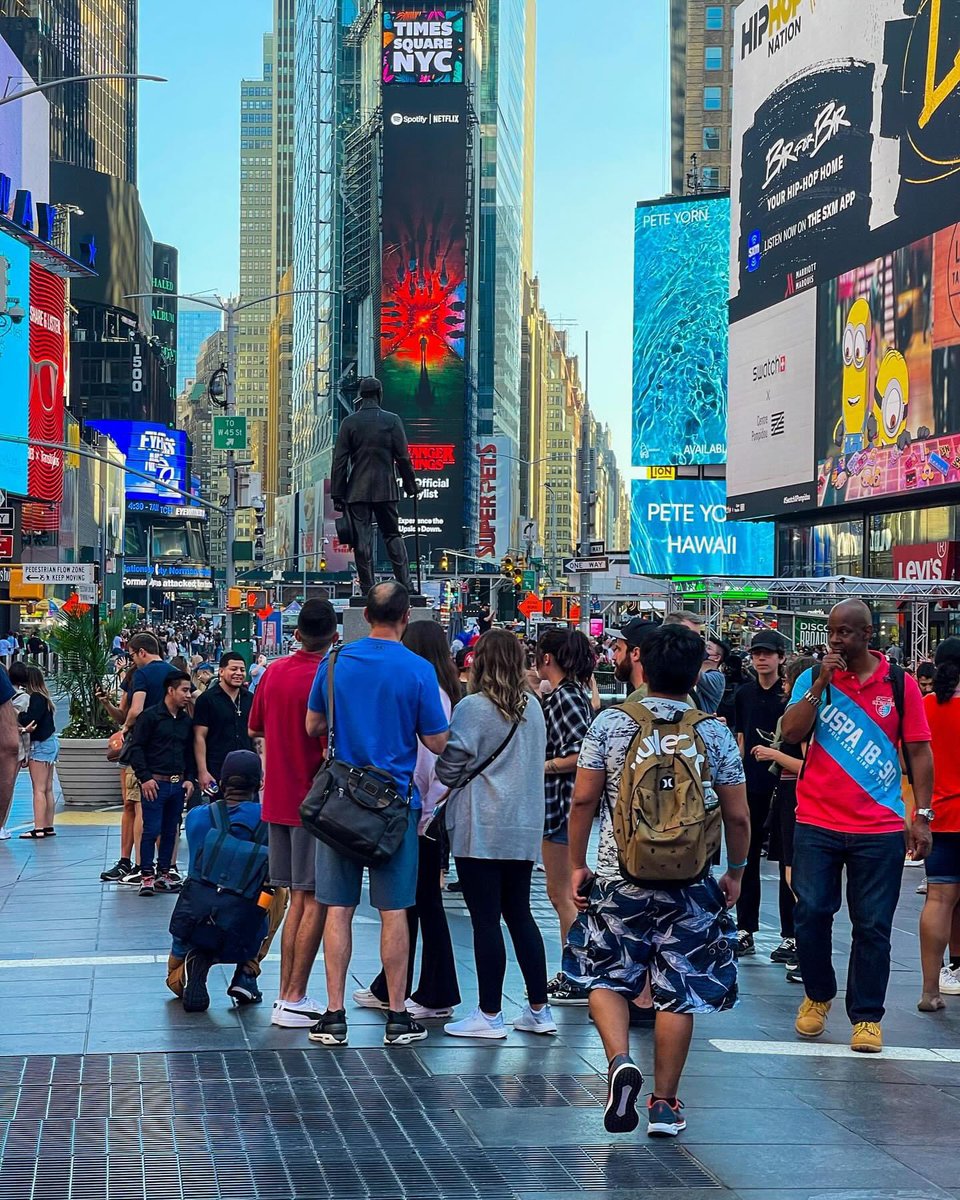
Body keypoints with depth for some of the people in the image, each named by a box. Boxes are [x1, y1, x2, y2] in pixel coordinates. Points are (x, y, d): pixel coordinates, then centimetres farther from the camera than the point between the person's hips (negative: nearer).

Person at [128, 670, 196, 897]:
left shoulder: (186, 721, 13)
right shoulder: (150, 716, -6)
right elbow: (136, 748, -8)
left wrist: (189, 778, 9)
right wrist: (145, 777, -13)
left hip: (178, 784, 6)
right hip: (155, 783, -6)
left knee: (171, 830, 9)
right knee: (152, 830, -6)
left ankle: (163, 874, 16)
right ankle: (146, 876, 1)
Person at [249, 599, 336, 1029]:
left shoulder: (274, 672, 6)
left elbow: (254, 728, 18)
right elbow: (331, 751, -20)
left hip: (279, 799, 7)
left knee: (297, 899, 14)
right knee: (316, 901, -1)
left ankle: (286, 995, 15)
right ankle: (294, 1001, -1)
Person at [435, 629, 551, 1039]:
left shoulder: (473, 708, -12)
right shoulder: (533, 708, 8)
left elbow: (450, 767, -10)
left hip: (481, 828, -6)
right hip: (525, 827, 7)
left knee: (486, 920, -1)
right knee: (519, 915, 13)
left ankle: (490, 1014, 3)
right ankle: (538, 1010, 16)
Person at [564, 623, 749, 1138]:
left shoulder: (611, 723, -3)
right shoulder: (715, 733, -1)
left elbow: (583, 799, -3)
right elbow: (737, 815, 1)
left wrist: (577, 864, 8)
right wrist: (735, 872, 16)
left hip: (619, 879, 0)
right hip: (691, 884, 1)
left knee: (606, 978, 14)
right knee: (679, 994, 8)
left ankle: (620, 1061, -10)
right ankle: (665, 1104, 12)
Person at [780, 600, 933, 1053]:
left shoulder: (900, 684, 2)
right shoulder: (813, 679, 4)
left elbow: (919, 752, 4)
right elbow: (790, 733, -8)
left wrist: (921, 816, -1)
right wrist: (821, 683, -15)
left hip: (879, 829, -1)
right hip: (817, 824, 1)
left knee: (873, 926, 2)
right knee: (811, 913, 1)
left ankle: (866, 1017, 12)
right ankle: (817, 996, 23)